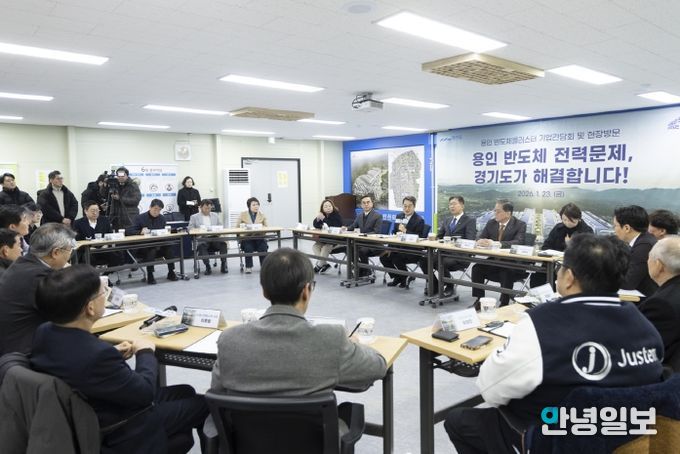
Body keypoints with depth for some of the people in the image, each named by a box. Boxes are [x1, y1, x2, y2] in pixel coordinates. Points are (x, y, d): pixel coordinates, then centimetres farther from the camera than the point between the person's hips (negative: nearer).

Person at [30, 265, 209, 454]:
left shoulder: (44, 332, -12)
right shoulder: (97, 354, -38)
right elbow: (144, 392, -23)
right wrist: (145, 352, -8)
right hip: (117, 434, -8)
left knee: (185, 392, 19)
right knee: (199, 403, 10)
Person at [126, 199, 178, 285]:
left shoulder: (162, 218, 10)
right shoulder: (140, 218, -2)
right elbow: (128, 231, -9)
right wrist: (140, 232, -27)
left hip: (159, 246, 3)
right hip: (143, 248, -3)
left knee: (168, 247, -27)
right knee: (151, 250, -35)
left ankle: (171, 273, -16)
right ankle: (150, 276, -24)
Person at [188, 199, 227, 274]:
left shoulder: (215, 216, 22)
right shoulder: (194, 217, 13)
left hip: (214, 239, 2)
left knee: (223, 243, -30)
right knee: (202, 245, -37)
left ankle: (223, 264, -23)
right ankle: (207, 266, -31)